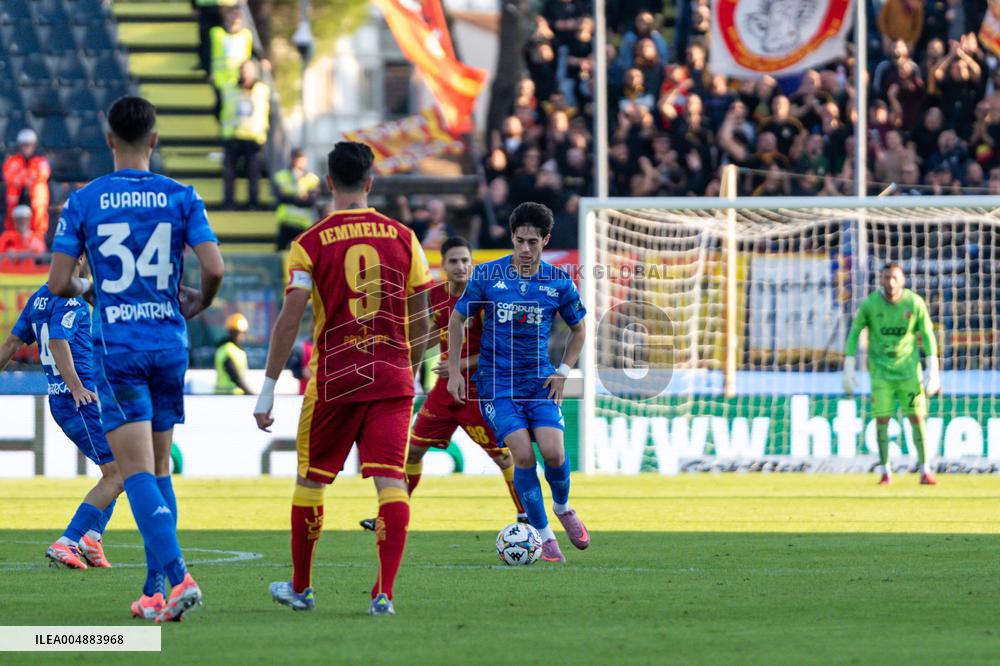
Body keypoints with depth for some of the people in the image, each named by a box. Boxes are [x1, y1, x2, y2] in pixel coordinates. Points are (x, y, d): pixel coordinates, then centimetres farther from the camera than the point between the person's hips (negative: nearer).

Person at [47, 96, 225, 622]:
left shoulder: (83, 202, -2)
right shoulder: (182, 198, 0)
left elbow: (58, 284, -4)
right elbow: (214, 267, -9)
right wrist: (200, 303, 13)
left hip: (116, 348, -3)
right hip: (169, 343, 3)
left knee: (138, 473, -8)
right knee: (159, 469, 15)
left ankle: (178, 576, -25)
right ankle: (154, 589, 15)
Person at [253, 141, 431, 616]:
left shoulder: (310, 244, -3)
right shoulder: (402, 238, 4)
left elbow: (290, 319, -8)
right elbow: (421, 319, 7)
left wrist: (268, 390, -5)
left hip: (334, 379, -1)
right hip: (392, 380, 1)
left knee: (311, 480, 14)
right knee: (390, 479, -4)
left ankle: (300, 587, 25)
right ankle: (385, 591, -17)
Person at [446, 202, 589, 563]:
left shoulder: (559, 283, -1)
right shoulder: (486, 275, -6)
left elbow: (578, 329, 15)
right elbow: (457, 319, 7)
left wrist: (563, 372, 3)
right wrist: (454, 372, 3)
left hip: (539, 380, 1)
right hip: (496, 381, -1)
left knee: (553, 452, -15)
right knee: (523, 455, -16)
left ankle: (563, 507, 18)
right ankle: (544, 535, -2)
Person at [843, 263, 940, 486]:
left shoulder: (915, 303, -7)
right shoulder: (869, 305, -8)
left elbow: (928, 335, 1)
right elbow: (854, 333, 2)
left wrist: (933, 369, -5)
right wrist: (848, 368, -2)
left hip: (908, 369, 0)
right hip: (881, 371, 0)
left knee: (917, 417, -3)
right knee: (882, 418, -5)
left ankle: (925, 471, 4)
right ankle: (885, 472, 5)